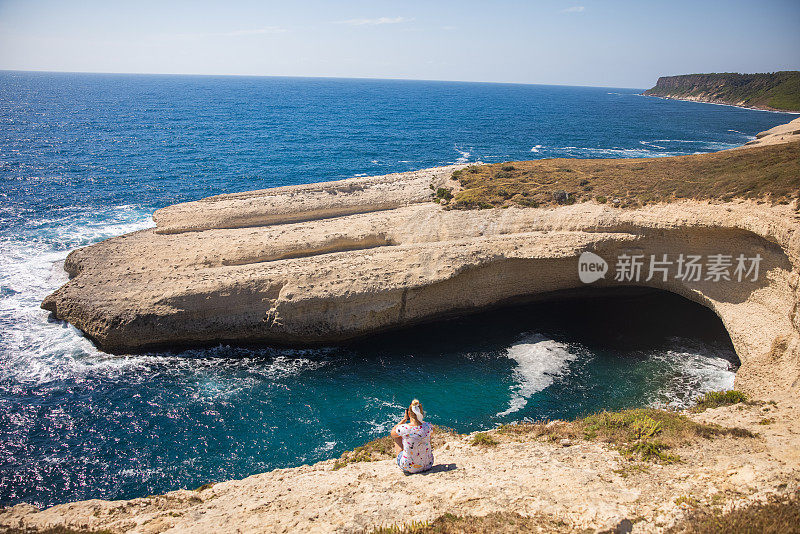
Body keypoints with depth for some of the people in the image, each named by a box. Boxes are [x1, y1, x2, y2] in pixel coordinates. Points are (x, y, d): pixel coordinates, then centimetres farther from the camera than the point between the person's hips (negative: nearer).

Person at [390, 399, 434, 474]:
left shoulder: (404, 428, -23)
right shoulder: (428, 426, -16)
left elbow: (392, 433, 3)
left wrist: (404, 419, 7)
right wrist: (421, 419, 11)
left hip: (408, 468, -2)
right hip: (428, 465, 2)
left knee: (397, 437, 21)